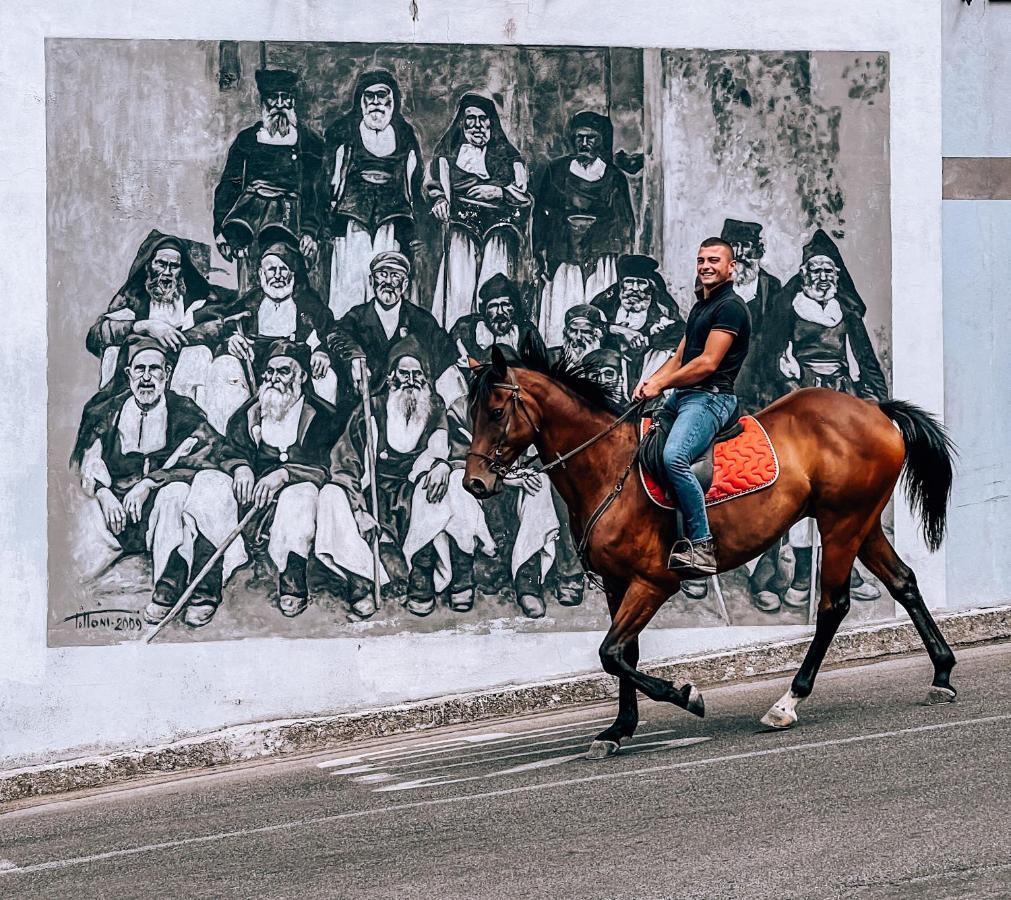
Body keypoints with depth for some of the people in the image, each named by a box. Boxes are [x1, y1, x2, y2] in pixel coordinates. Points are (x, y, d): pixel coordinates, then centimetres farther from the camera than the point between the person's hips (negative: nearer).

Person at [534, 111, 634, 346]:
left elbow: (624, 222, 10)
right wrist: (541, 251, -1)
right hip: (564, 253, 0)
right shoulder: (557, 169, 11)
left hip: (600, 255, 0)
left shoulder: (614, 177, 10)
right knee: (562, 317, -8)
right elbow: (540, 212, 10)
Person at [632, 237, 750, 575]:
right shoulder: (700, 306, 21)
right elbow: (680, 357, 20)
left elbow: (707, 363, -17)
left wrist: (660, 385, -10)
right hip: (684, 396, 11)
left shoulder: (730, 307, -10)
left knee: (674, 456, -32)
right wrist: (650, 382, 1)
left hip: (711, 398, -11)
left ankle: (702, 546, -28)